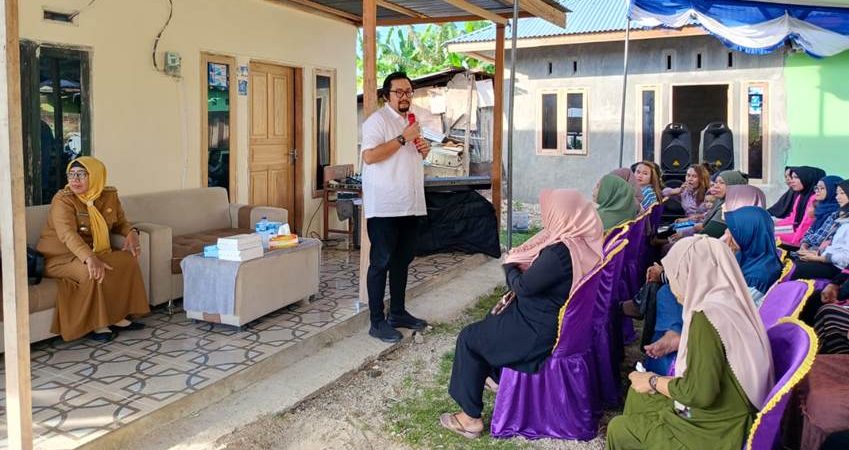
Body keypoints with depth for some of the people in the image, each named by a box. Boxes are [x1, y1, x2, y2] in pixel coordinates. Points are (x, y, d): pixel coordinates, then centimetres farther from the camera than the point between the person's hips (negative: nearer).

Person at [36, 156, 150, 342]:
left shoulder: (109, 196, 1)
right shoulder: (62, 199, -16)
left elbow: (120, 223, 17)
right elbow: (68, 234, -33)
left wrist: (131, 232, -9)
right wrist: (90, 258, -50)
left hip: (94, 253, 6)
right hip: (59, 258, -6)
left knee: (127, 260, -17)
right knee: (93, 271, -34)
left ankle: (117, 317, -11)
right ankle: (98, 324, -21)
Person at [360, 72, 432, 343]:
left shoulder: (411, 122, 18)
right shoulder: (378, 120, -8)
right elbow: (369, 156, -22)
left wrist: (423, 151, 8)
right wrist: (403, 138, -19)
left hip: (410, 205, 8)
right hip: (384, 206, -8)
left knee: (402, 260, 14)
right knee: (381, 262, -3)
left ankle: (398, 313, 26)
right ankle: (377, 322, 4)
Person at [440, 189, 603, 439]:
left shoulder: (559, 252, -32)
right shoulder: (583, 242, -2)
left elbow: (522, 286, -20)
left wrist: (510, 264, -2)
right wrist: (520, 263, 1)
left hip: (540, 333, -9)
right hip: (559, 321, 10)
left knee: (469, 338, 2)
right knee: (496, 318, 29)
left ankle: (471, 417, 10)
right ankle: (499, 375, 40)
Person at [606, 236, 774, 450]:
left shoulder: (707, 317, -25)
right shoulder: (730, 303, 2)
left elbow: (699, 392, -26)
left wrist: (654, 381, -10)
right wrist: (662, 382, 4)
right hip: (727, 418, 9)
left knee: (618, 429, 6)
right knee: (638, 393, 21)